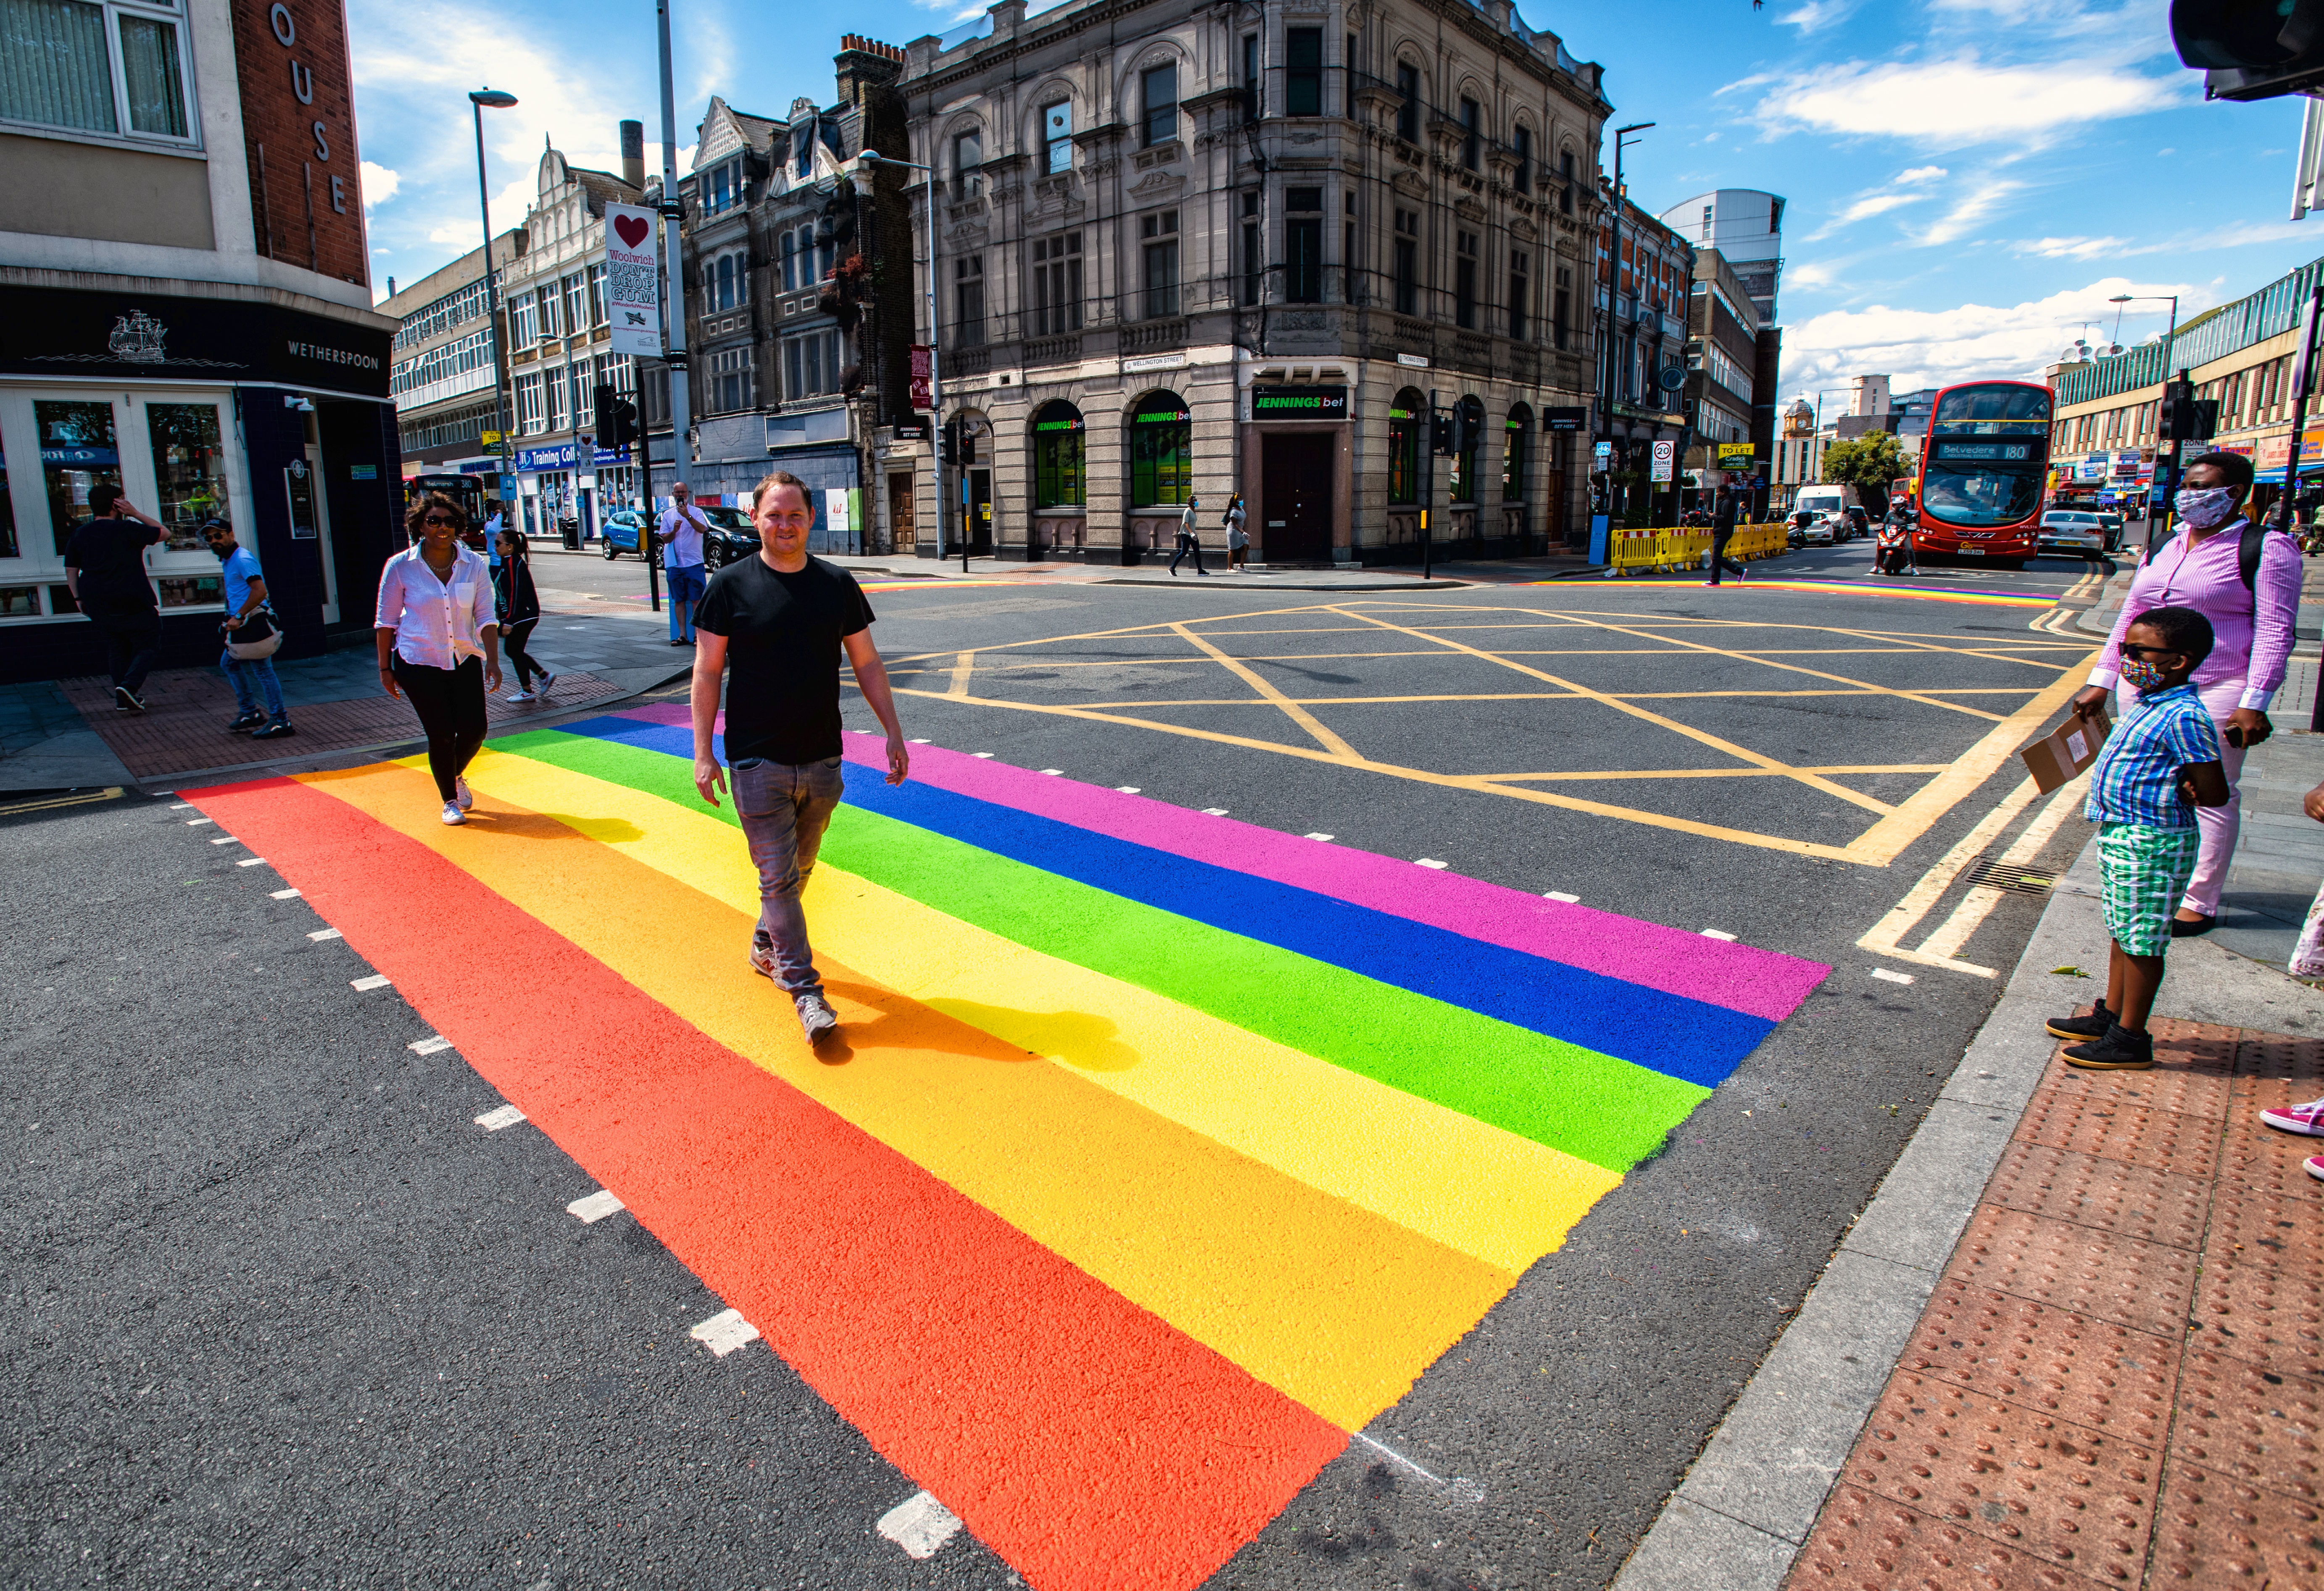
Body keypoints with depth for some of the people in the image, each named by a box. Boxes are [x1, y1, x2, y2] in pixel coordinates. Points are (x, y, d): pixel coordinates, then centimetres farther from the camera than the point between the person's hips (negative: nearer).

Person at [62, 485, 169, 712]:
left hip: (98, 605, 6)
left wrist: (79, 599, 19)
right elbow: (163, 532, 1)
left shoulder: (79, 535, 8)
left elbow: (71, 570, 12)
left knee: (116, 648, 16)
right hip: (134, 603, -6)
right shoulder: (127, 529, -10)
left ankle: (123, 699, 16)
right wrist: (136, 513, 1)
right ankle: (129, 685, -20)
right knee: (146, 645, 2)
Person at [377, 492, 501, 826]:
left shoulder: (475, 565, -2)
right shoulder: (400, 567, -7)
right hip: (418, 661, -2)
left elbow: (485, 618, -1)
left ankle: (457, 776, 33)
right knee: (441, 734, -3)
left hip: (465, 659, 3)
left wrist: (492, 661, -11)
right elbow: (386, 621, 0)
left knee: (475, 730, -1)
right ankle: (450, 801, 18)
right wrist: (385, 668, 0)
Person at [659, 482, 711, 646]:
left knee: (697, 599, -6)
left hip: (694, 563, -4)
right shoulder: (667, 515, 13)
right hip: (674, 564, 4)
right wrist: (674, 531, -10)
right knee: (679, 600, 4)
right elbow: (665, 539, 9)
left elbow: (702, 529, -17)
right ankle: (682, 635, 7)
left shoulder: (696, 512, 2)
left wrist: (688, 516, -27)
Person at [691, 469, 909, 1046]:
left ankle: (765, 946, 40)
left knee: (797, 870, 16)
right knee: (778, 877, -2)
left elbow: (867, 663, 10)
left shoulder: (838, 585, 4)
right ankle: (804, 989, 5)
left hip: (822, 760, 3)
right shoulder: (731, 586, -4)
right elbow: (707, 673, -2)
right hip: (758, 762, -3)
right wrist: (703, 753, -6)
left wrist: (894, 732, 4)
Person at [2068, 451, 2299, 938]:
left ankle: (2199, 902, 8)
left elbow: (2275, 630, -9)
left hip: (2216, 692, -6)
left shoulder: (2266, 549, -4)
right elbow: (2129, 618, 17)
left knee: (2211, 797, 0)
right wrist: (2100, 682, 11)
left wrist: (2254, 703, -15)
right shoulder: (2164, 549, 13)